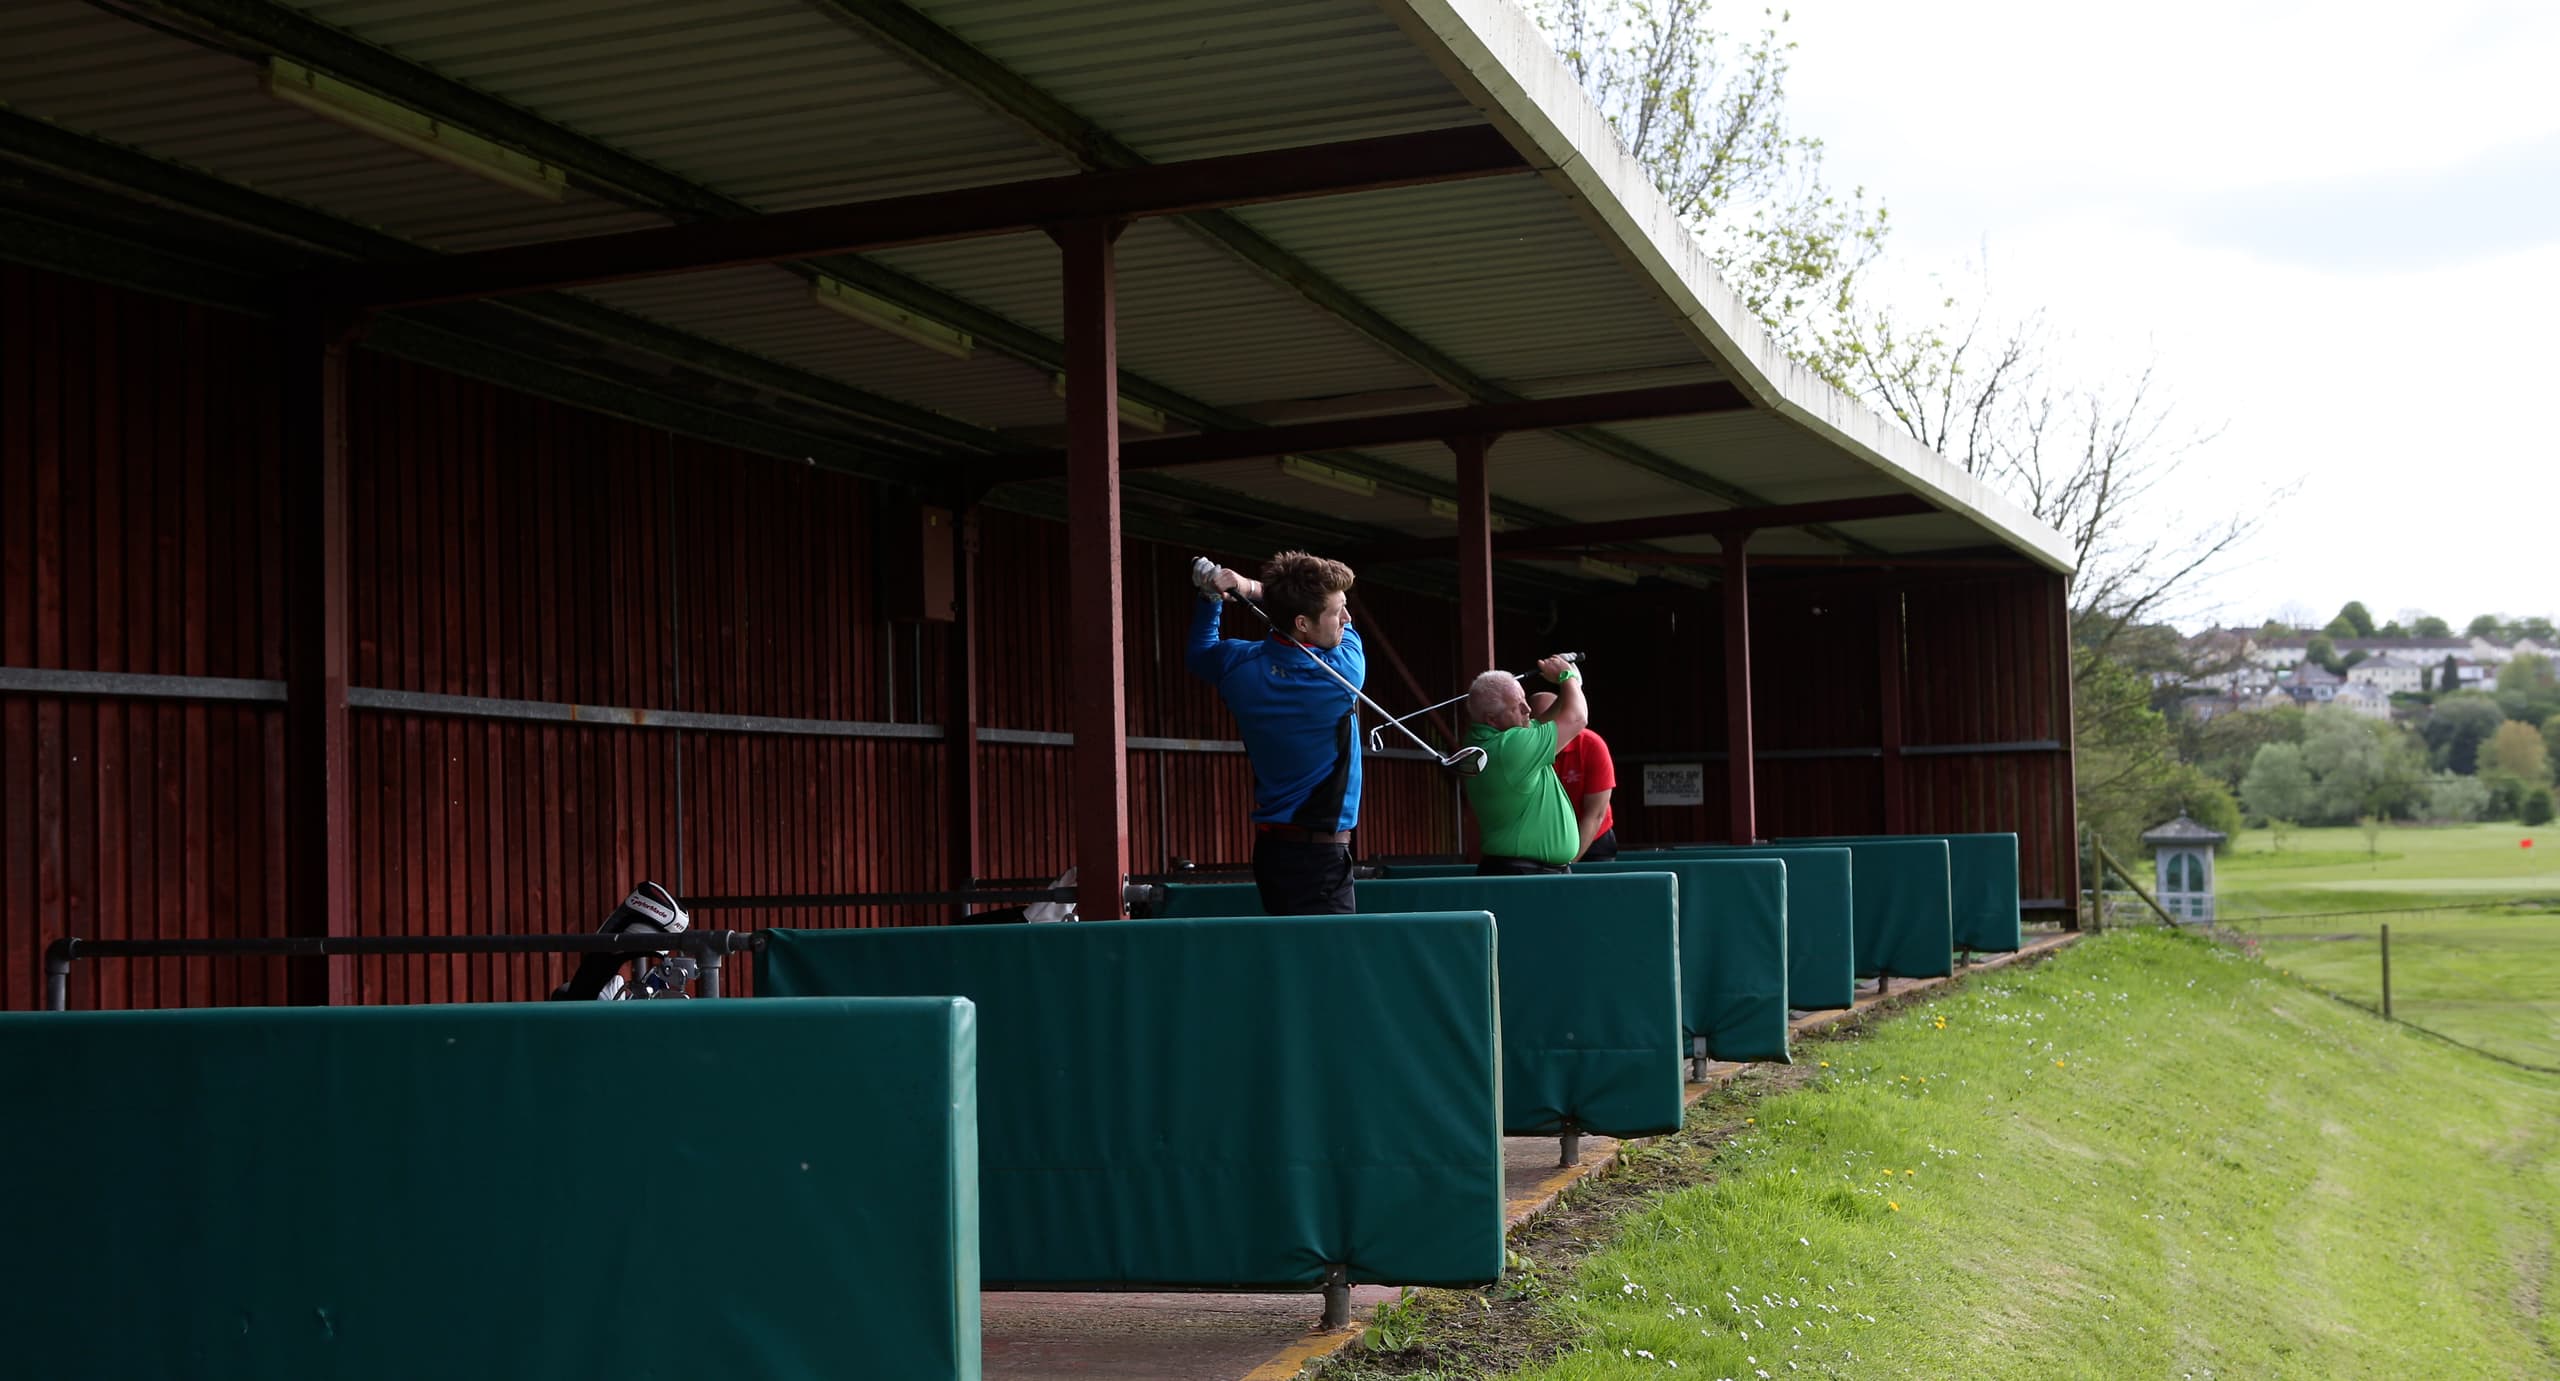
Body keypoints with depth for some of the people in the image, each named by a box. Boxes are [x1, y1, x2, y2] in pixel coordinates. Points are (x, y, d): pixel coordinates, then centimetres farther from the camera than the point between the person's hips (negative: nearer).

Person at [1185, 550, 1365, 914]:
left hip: (1268, 848, 7)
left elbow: (1197, 654, 25)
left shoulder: (1237, 664, 0)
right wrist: (1251, 588, 3)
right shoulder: (1344, 672, -14)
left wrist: (1211, 597, 16)